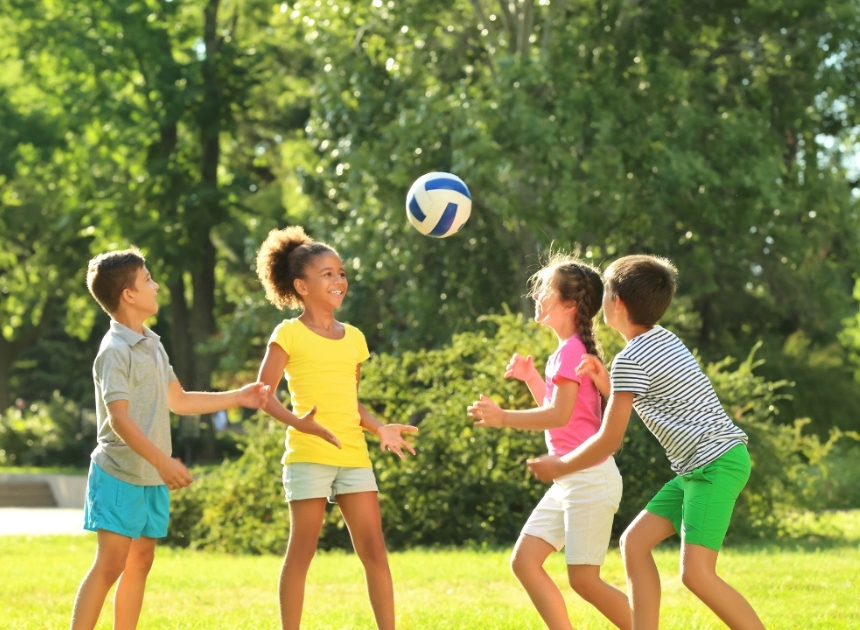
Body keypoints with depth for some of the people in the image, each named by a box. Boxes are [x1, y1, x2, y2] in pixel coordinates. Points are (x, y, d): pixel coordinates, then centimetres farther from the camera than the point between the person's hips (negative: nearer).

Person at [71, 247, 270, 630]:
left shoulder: (152, 345, 13)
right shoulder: (115, 351, -15)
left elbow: (178, 401, 23)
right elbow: (119, 418, -22)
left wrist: (238, 397, 22)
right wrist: (161, 461, -29)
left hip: (152, 479, 9)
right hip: (121, 475, -9)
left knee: (140, 563, 9)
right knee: (110, 564, -12)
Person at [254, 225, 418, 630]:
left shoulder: (354, 338, 14)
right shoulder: (289, 335, -3)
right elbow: (264, 395, -7)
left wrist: (381, 430, 5)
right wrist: (300, 422, -23)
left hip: (354, 456, 5)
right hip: (308, 455, -5)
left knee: (374, 550, 1)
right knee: (302, 551, -1)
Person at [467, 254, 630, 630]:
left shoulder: (571, 351, -13)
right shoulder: (567, 351, 16)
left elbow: (560, 414, -24)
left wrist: (504, 418, -26)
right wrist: (530, 377, 16)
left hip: (589, 478, -10)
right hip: (568, 482, 10)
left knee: (584, 579, -7)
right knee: (524, 561, 6)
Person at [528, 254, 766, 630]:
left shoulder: (631, 359, -13)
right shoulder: (663, 340, 15)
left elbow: (609, 442, -10)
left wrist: (560, 466, 5)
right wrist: (607, 385, 12)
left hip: (717, 462, -10)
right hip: (698, 468, 10)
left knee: (696, 573, -18)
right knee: (634, 542, 7)